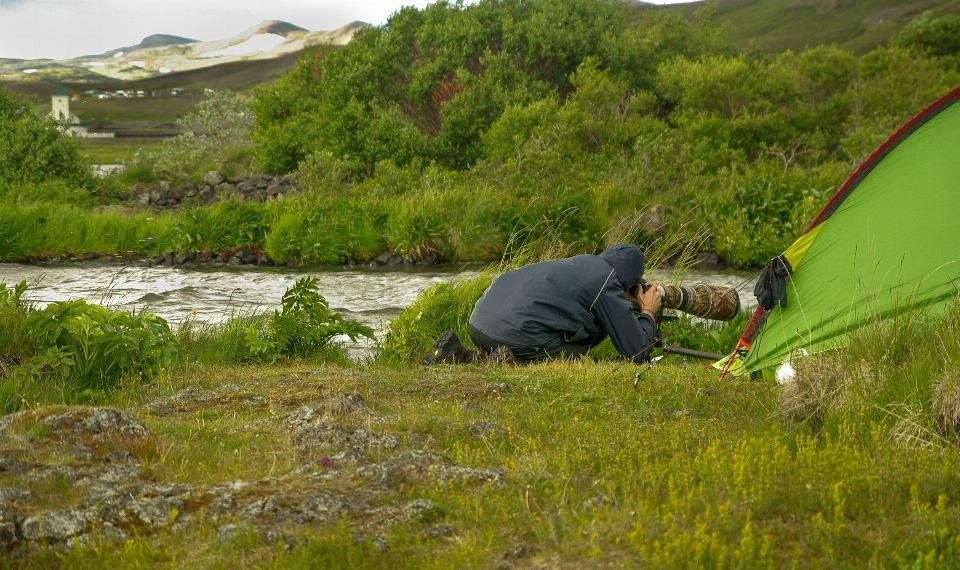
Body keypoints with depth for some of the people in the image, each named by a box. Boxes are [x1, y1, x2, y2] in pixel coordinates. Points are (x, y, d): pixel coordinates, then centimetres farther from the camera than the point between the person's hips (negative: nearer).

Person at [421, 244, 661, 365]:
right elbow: (637, 354, 2)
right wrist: (648, 313, 20)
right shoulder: (608, 286, 0)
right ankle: (511, 364, -14)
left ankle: (459, 354, 12)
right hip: (518, 332, -9)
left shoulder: (582, 262, 24)